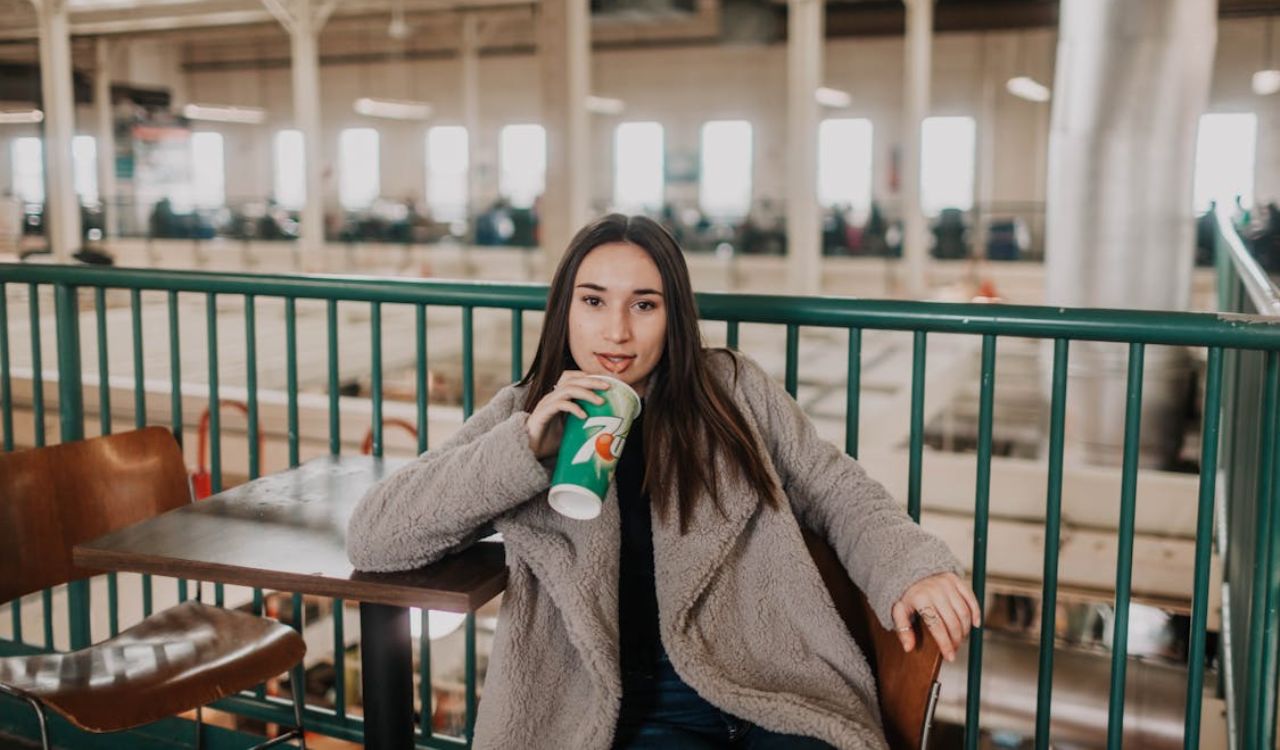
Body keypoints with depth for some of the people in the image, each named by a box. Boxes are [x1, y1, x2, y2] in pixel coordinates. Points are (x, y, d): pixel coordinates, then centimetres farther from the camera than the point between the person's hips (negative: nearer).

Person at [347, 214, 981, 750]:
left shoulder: (733, 391, 11)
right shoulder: (523, 417, 8)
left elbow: (836, 492, 15)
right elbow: (370, 539, 1)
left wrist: (910, 568, -6)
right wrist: (526, 444, -10)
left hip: (771, 695, 2)